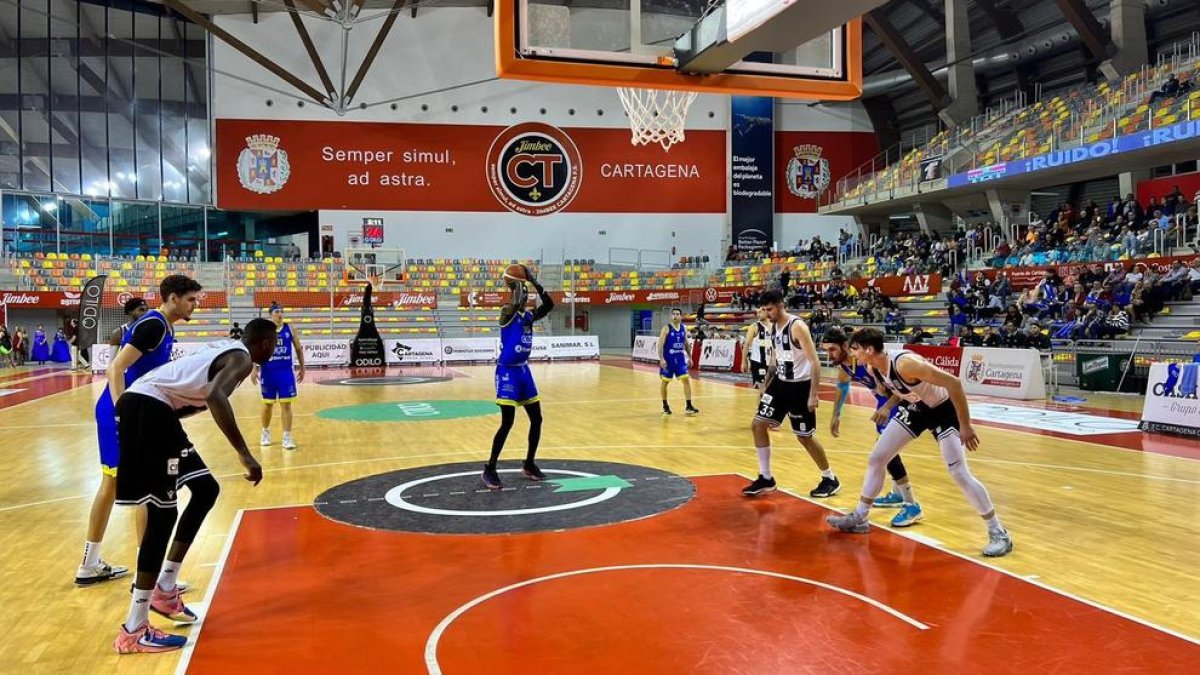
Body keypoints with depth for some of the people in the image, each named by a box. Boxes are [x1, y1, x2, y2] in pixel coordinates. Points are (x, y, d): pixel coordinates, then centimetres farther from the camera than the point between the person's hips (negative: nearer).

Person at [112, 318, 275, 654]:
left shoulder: (227, 351, 22)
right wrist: (244, 453, -29)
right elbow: (216, 397, -27)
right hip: (147, 408, -10)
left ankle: (164, 588, 21)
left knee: (205, 489, 16)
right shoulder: (242, 359, -7)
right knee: (162, 513, -7)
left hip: (149, 406, 10)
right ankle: (133, 632, -2)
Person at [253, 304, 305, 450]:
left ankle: (287, 437, 1)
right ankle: (265, 433, 32)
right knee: (267, 404, 12)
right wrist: (254, 369, -11)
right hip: (268, 372, 0)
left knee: (286, 404, -2)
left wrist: (302, 369, 9)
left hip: (286, 371, 0)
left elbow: (299, 349, 9)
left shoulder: (290, 329, 1)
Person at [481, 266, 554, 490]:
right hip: (507, 372, -8)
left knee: (537, 419, 9)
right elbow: (516, 305, -33)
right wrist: (514, 285, -18)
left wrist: (534, 282, -7)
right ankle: (490, 469, 2)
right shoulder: (507, 313, -11)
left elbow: (549, 305, -2)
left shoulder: (529, 316, 9)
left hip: (524, 370, 8)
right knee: (507, 422, -10)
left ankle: (529, 465, 24)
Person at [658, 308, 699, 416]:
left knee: (686, 380, -4)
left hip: (680, 359, 4)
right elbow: (660, 344, -14)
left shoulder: (684, 328, 6)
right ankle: (665, 405, 21)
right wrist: (661, 359, -22)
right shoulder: (666, 328, -10)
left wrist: (689, 357, 14)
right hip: (668, 359, -4)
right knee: (665, 382, 5)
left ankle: (688, 406, -2)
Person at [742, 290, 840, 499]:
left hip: (800, 386, -8)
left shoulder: (797, 326, -20)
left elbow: (815, 361, -22)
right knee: (758, 425, 2)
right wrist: (766, 386, 19)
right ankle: (766, 478, 13)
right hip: (781, 383, 8)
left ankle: (830, 479, 20)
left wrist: (813, 394, -25)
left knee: (805, 437, 1)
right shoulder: (772, 327, 5)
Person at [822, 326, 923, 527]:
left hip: (903, 398, -9)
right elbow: (842, 386, 17)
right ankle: (898, 494, 40)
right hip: (885, 398, 9)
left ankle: (913, 506, -10)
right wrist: (836, 416, 19)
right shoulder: (840, 364, -7)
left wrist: (887, 407, -49)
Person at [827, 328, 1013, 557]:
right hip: (917, 408, 8)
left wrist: (966, 426, -31)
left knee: (959, 473, -12)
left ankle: (998, 533, 2)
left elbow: (953, 382, -35)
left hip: (943, 409, -8)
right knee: (876, 458, 6)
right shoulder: (873, 368, -11)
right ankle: (859, 518, 19)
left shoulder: (904, 363, -36)